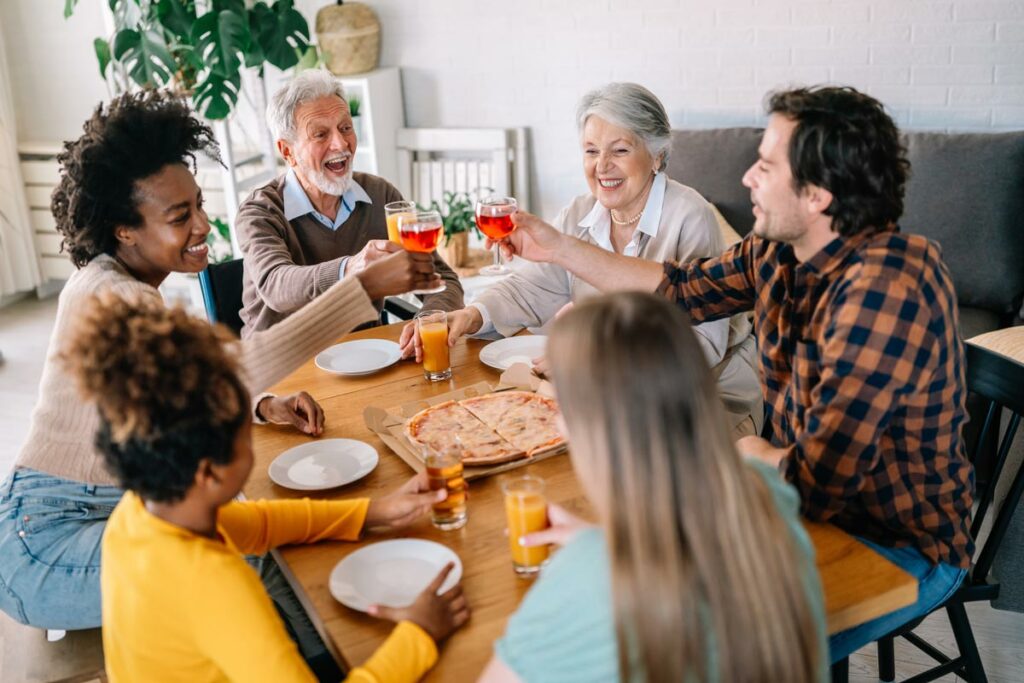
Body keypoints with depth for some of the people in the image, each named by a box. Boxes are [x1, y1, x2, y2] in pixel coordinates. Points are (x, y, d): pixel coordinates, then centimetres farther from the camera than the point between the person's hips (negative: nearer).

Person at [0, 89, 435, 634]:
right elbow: (235, 367, -39)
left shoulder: (123, 282, 7)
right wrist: (368, 285, -40)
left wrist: (265, 406, -8)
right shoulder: (112, 295, -24)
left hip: (106, 506, 10)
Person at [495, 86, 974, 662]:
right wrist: (558, 247, 8)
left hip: (904, 548, -7)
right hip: (820, 504, 8)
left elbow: (817, 479, -33)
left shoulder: (885, 288, -32)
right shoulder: (778, 252, -6)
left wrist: (755, 453, -11)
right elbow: (679, 290, 10)